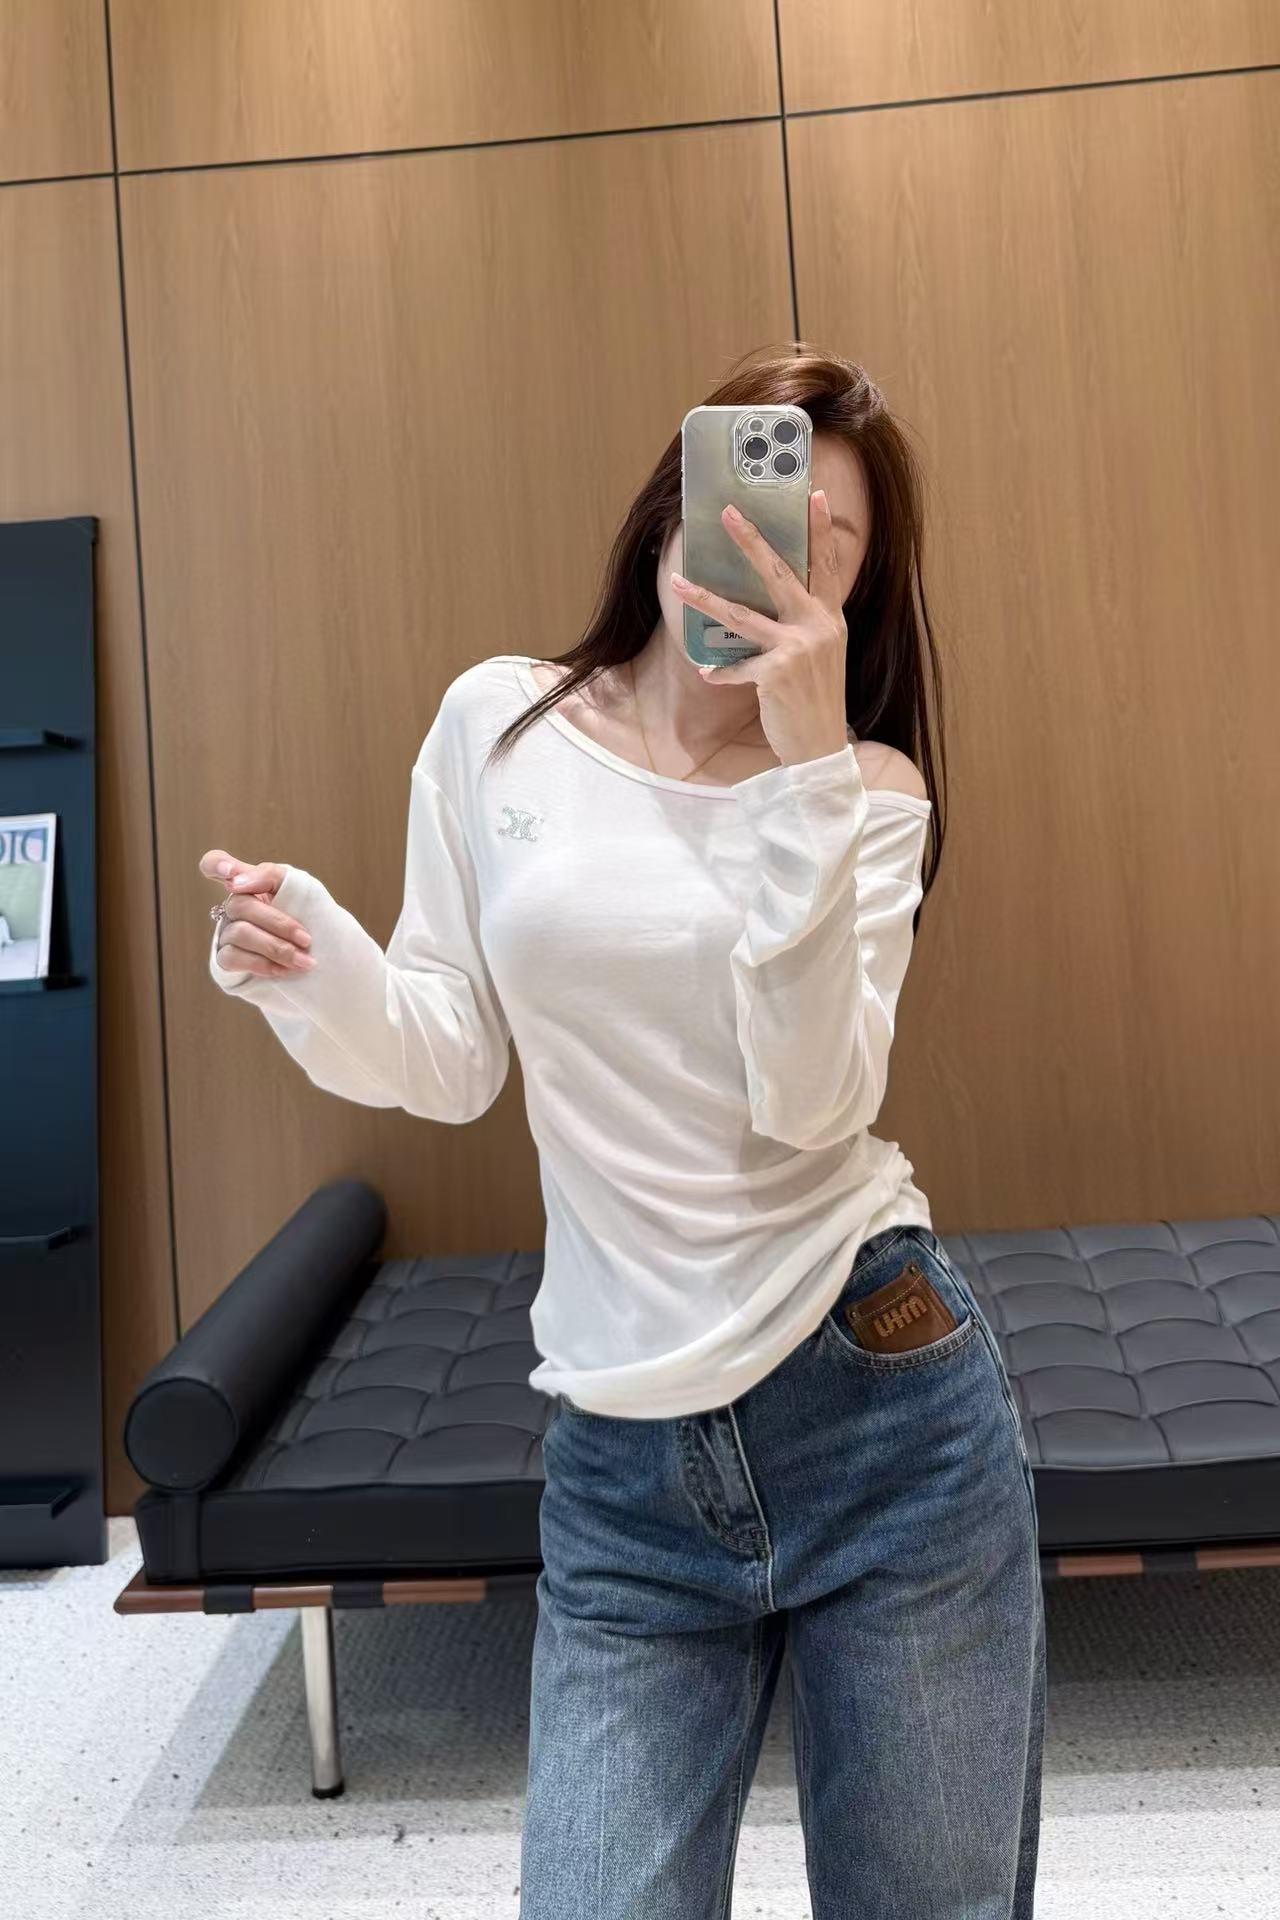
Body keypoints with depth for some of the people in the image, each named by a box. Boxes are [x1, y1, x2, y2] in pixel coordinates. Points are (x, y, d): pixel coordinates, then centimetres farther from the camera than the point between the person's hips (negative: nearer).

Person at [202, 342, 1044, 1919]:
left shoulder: (866, 787, -1)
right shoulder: (497, 725, 3)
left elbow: (811, 1102, -17)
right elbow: (453, 1062, 6)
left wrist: (806, 760, -22)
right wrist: (317, 969, -14)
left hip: (885, 1409, 0)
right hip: (625, 1464, 1)